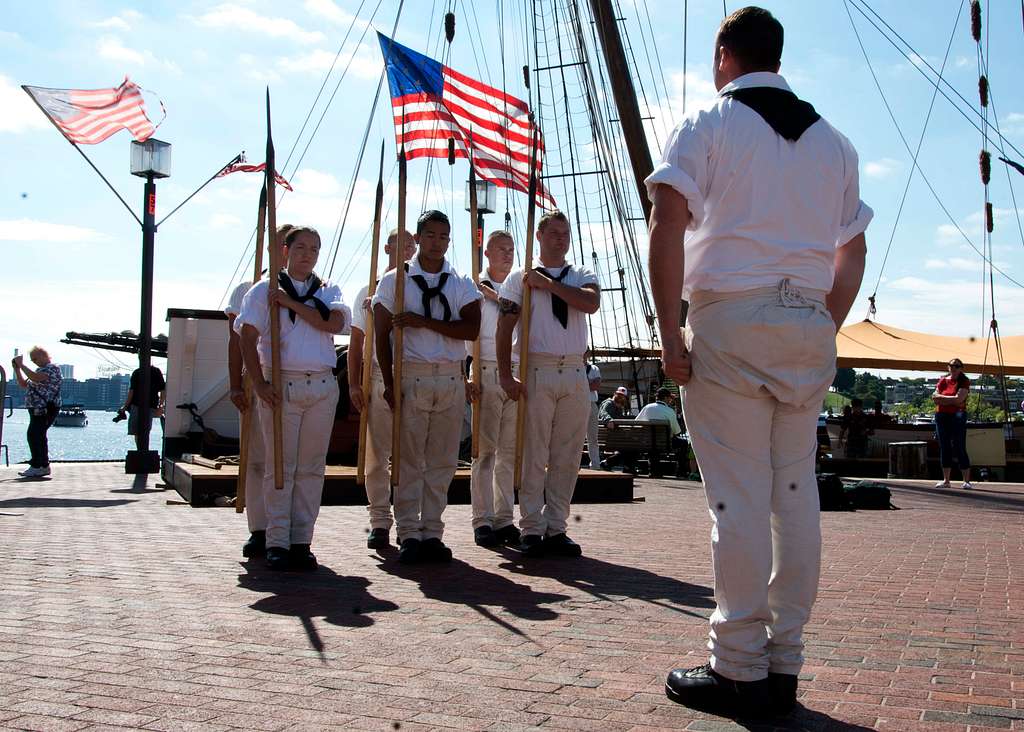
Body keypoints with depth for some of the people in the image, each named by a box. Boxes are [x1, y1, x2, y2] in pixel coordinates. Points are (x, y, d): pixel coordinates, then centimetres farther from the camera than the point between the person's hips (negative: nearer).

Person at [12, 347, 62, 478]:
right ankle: (42, 466, 20)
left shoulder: (53, 368, -9)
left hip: (46, 409, -10)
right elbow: (23, 385, 25)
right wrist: (16, 369, 14)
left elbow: (36, 378, -25)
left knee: (34, 435, -15)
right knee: (38, 436, 12)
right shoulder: (39, 370, 22)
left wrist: (21, 365, -18)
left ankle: (38, 466, -13)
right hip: (37, 409, 10)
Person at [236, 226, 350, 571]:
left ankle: (302, 542, 10)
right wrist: (260, 384, -12)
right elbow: (248, 339, -2)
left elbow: (335, 323, -7)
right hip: (281, 385, -3)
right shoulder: (264, 290, 6)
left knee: (312, 467, 4)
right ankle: (277, 544, 4)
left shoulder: (329, 291, 14)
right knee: (279, 466, -1)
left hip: (322, 386, 3)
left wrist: (290, 303, -9)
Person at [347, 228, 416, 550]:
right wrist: (354, 384, 3)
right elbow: (357, 342, 12)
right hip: (379, 378, 1)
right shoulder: (370, 290, 12)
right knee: (377, 455, 3)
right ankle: (379, 522, 9)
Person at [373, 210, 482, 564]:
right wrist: (389, 382, -7)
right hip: (411, 377, -2)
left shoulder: (462, 284, 11)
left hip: (451, 379, 3)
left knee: (443, 461, 4)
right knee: (409, 459, -3)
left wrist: (423, 321, -13)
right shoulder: (395, 280, 5)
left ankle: (432, 533, 12)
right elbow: (382, 335, 2)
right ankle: (409, 535, 3)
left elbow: (472, 329, -5)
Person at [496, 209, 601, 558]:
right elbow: (504, 329, 0)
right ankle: (532, 530, 4)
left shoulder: (582, 276, 14)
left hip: (575, 373, 3)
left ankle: (556, 529, 12)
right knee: (534, 456, -3)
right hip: (537, 372, -3)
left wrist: (548, 283, -12)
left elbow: (592, 303, -9)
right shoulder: (520, 278, 6)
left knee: (567, 459, 5)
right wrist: (506, 375, -9)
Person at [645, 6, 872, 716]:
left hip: (730, 318, -5)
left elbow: (668, 224, -12)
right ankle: (783, 665, 13)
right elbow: (853, 252, 19)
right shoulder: (832, 140, 19)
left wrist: (671, 335, -11)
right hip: (809, 324, 5)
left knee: (739, 498, -5)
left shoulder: (707, 123, 2)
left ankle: (740, 670, 0)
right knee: (795, 492, 7)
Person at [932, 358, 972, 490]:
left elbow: (959, 399, -13)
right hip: (941, 416, 5)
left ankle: (966, 481, -5)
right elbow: (935, 399, 3)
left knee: (960, 449, -7)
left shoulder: (964, 382, -1)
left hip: (957, 416, -5)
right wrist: (951, 400, -8)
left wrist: (942, 397, -4)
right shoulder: (942, 381, 12)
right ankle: (946, 480, 12)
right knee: (944, 449, 7)